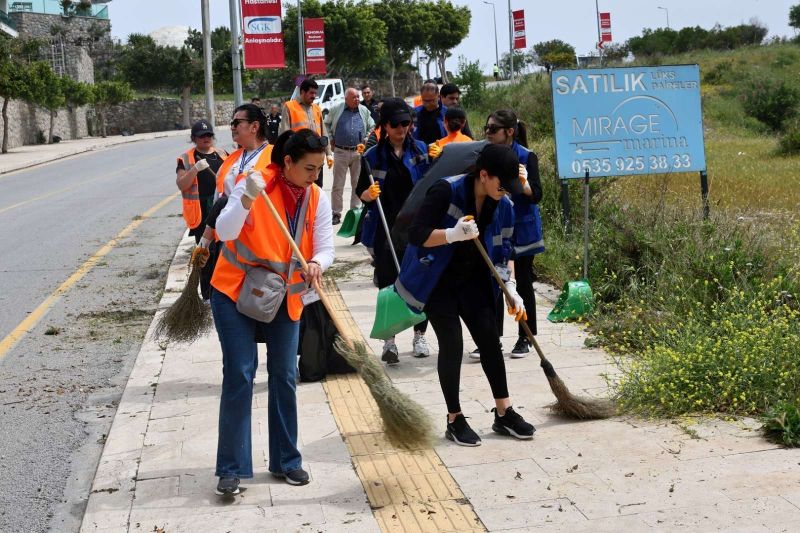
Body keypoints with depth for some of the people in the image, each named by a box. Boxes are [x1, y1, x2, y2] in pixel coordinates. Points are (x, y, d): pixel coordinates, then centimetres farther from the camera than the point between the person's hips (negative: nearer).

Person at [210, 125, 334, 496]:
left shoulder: (317, 199, -4)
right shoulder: (255, 183, -18)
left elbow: (325, 248, -6)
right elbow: (225, 232, -27)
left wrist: (316, 264, -29)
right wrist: (248, 198, -42)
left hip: (284, 299, 5)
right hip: (235, 293, -4)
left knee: (284, 377, 7)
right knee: (239, 375, -8)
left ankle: (286, 461, 20)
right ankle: (231, 468, -1)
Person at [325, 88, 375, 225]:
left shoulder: (364, 111, 7)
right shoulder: (336, 110, 1)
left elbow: (372, 127, 16)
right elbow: (326, 125, 12)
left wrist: (365, 141, 5)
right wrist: (331, 140, 5)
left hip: (358, 152, 2)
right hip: (340, 152, -2)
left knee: (358, 183, 7)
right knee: (338, 184, -2)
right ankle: (336, 213, 3)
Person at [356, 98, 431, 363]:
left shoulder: (421, 150, 4)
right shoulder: (373, 156, 1)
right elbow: (361, 193, 6)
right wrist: (368, 194, -17)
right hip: (385, 230, -1)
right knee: (388, 285, -1)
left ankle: (420, 336, 21)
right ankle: (389, 341, 4)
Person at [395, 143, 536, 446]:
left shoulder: (503, 206, -6)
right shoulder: (446, 192, -24)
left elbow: (504, 251, 5)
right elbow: (416, 235, -26)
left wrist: (511, 290, -4)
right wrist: (453, 234, -41)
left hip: (472, 280, 6)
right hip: (437, 281, -6)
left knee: (490, 339, 1)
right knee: (452, 343, -8)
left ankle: (504, 413, 12)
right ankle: (455, 420, 4)